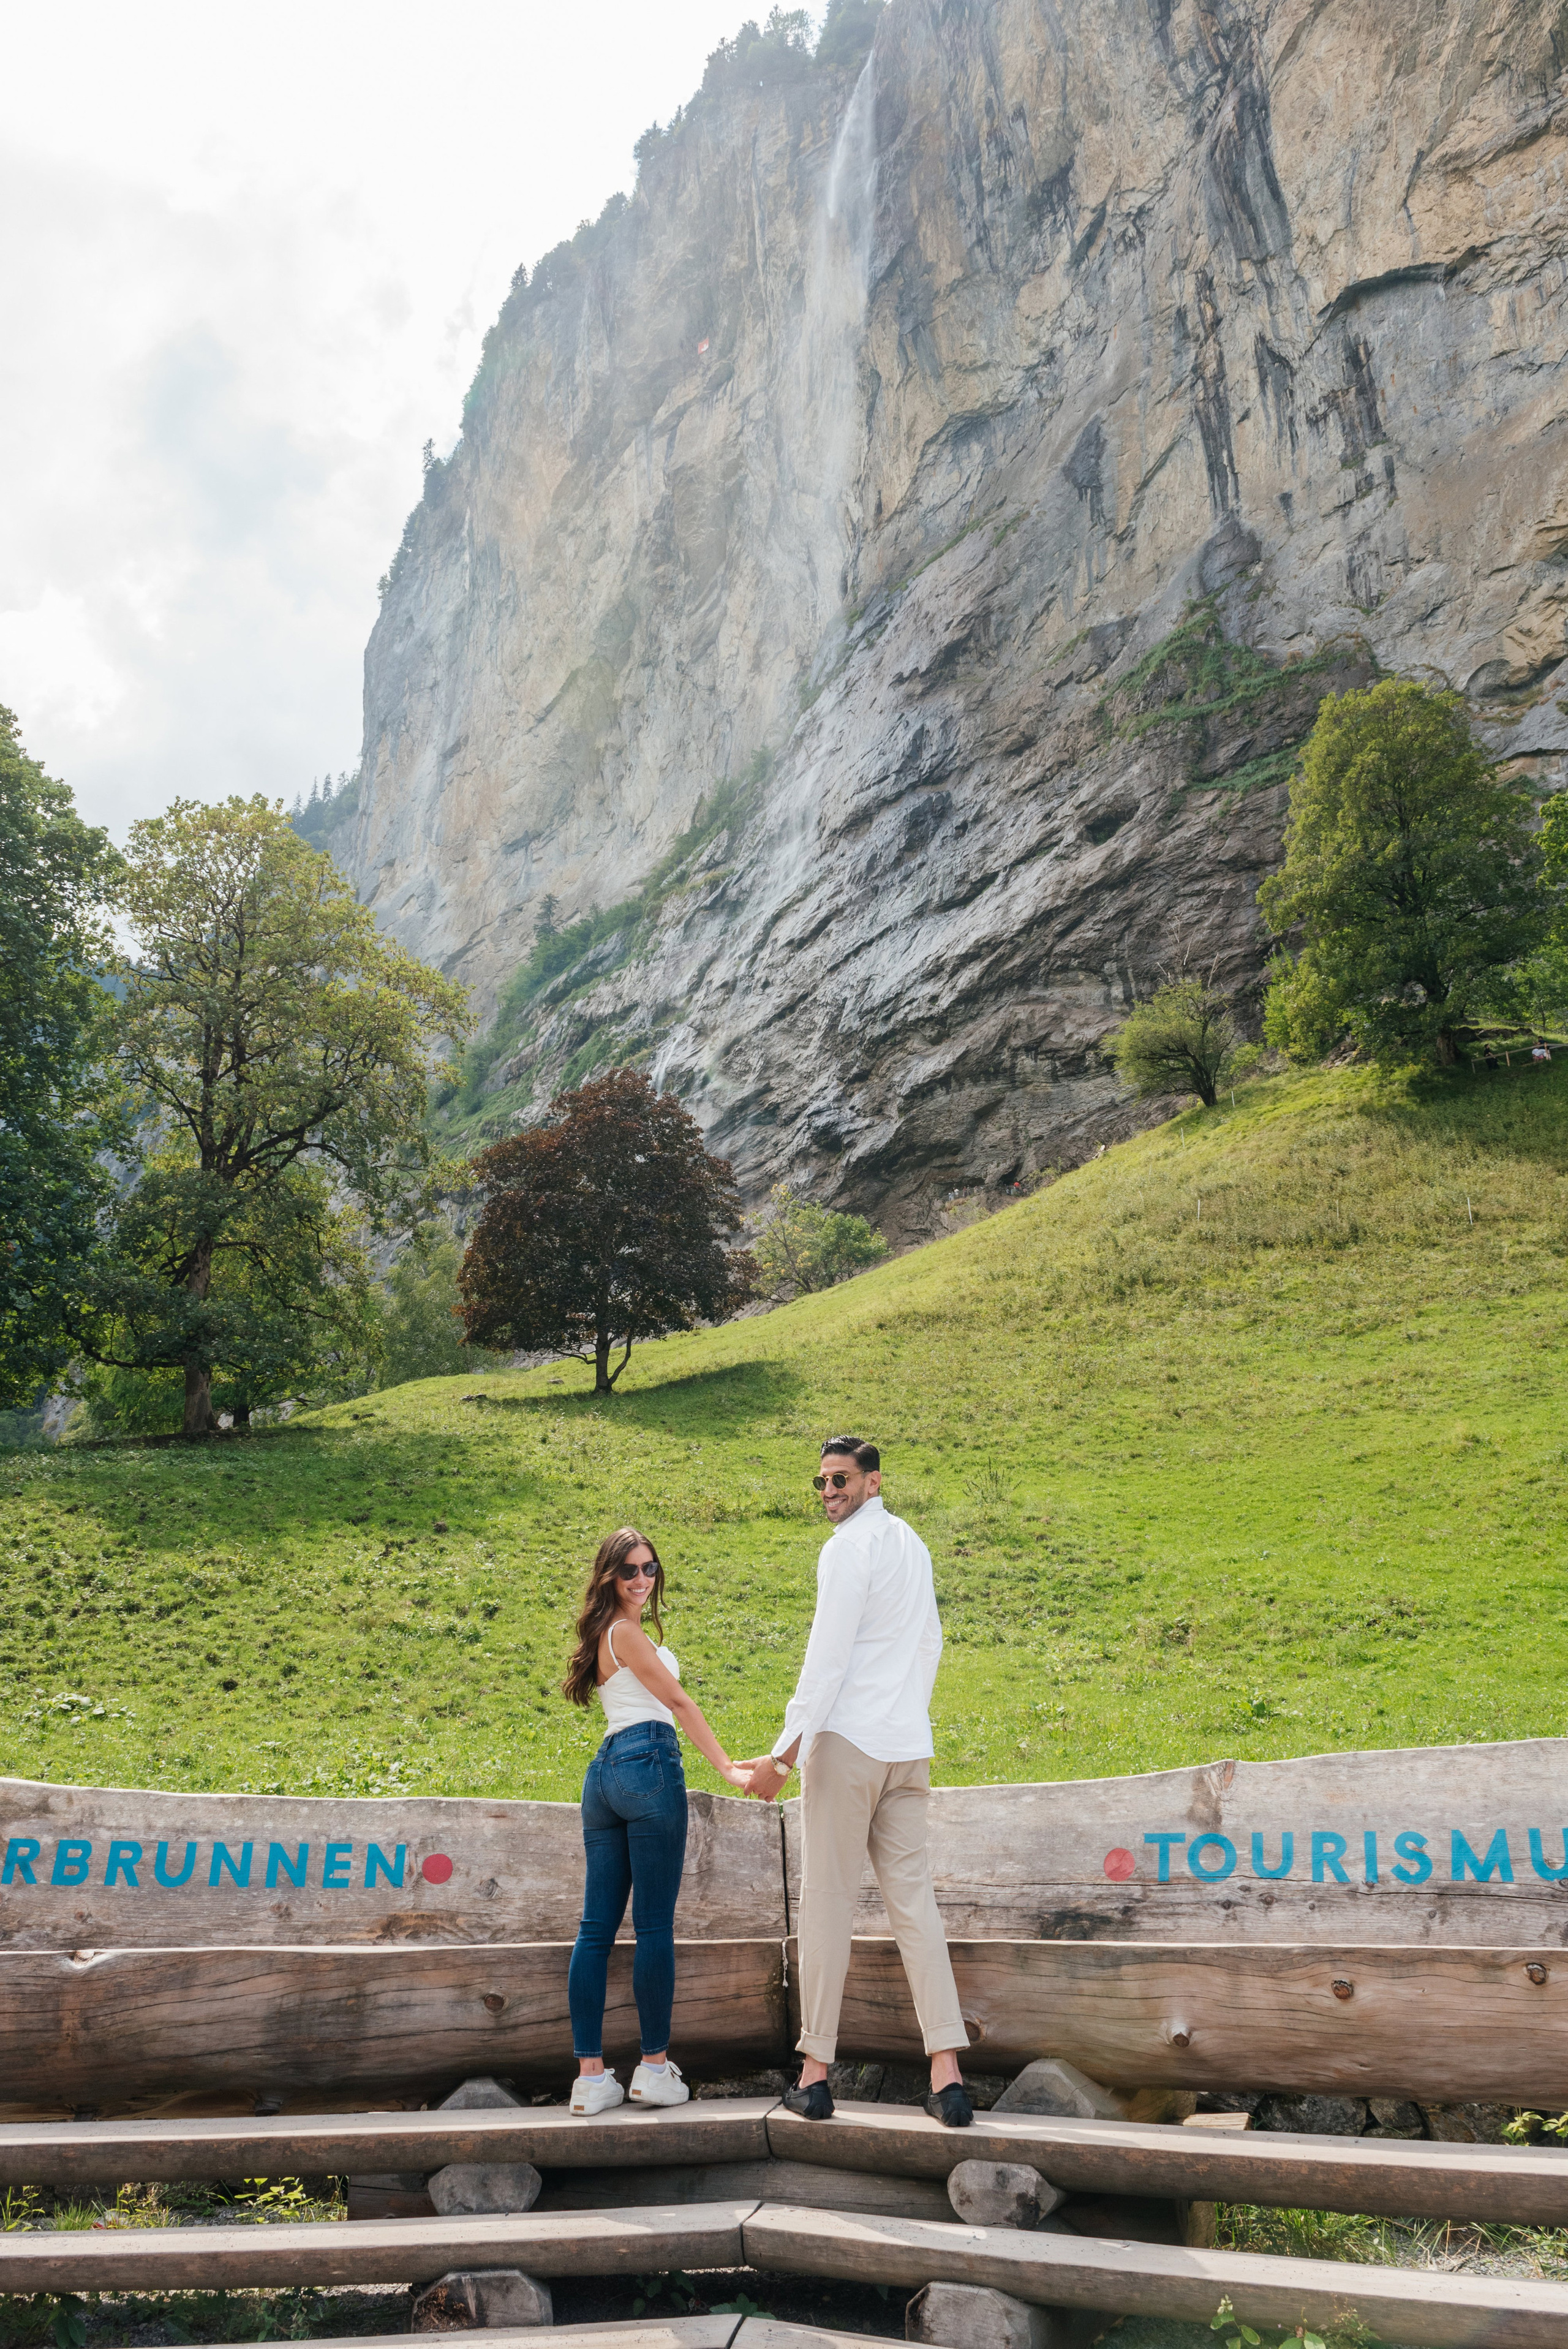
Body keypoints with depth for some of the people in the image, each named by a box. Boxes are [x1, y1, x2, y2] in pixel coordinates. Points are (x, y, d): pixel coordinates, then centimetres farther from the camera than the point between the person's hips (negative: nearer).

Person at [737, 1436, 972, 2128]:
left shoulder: (848, 1548, -10)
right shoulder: (912, 1542, 15)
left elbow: (827, 1658, -16)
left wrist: (783, 1753, -15)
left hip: (848, 1740, -7)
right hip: (908, 1745, 7)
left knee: (828, 1899, 1)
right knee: (914, 1897, 5)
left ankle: (815, 2071, 7)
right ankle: (947, 2074, 1)